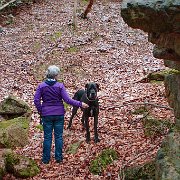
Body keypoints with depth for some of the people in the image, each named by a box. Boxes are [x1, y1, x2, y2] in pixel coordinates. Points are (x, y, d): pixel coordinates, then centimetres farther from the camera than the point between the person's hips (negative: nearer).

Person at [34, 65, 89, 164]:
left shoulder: (41, 86, -5)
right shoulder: (60, 86, -9)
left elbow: (36, 100, -7)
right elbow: (67, 100, -12)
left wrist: (40, 111, 5)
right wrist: (80, 104, -5)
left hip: (46, 115, 1)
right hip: (59, 114, -1)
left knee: (47, 137, 8)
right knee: (59, 136, 10)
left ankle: (46, 159, 12)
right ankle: (58, 158, 15)